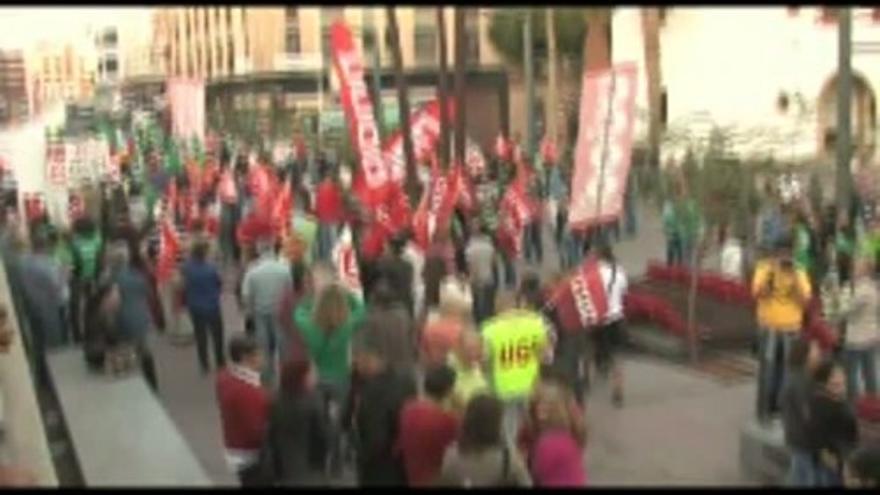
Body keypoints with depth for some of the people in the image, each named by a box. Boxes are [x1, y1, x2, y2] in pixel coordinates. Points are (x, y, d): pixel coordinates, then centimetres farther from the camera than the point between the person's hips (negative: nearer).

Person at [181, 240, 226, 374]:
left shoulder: (187, 268, -13)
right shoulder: (210, 268, -25)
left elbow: (185, 286, -1)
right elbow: (219, 283, -9)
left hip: (195, 307, 4)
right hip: (211, 306, -3)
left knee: (200, 336, 15)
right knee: (217, 335, 15)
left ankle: (204, 366, 22)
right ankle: (220, 363, 25)